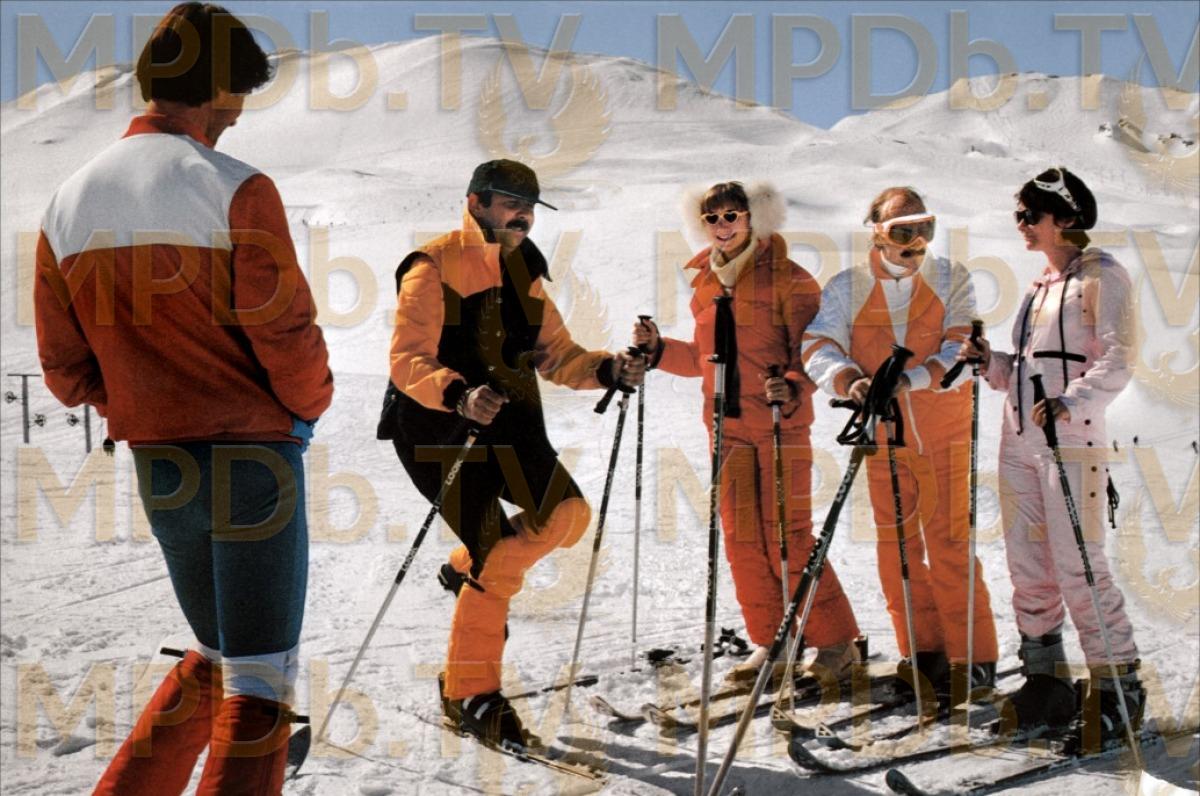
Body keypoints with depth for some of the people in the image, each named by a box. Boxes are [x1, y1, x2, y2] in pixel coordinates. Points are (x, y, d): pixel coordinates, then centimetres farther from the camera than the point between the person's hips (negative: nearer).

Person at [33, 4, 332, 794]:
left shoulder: (70, 201, 6)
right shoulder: (235, 189, -13)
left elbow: (66, 371, 7)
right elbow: (286, 333, -14)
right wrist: (311, 405, 5)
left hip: (158, 469, 6)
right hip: (252, 460, -6)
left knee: (213, 659, 24)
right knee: (259, 683, 2)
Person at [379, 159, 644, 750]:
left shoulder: (523, 274, 14)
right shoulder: (434, 269, -10)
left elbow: (557, 356, 11)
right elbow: (408, 360, -19)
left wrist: (608, 370, -9)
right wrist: (459, 395, -37)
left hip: (507, 424, 7)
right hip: (441, 430, -7)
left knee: (568, 515, -9)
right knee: (499, 562, -12)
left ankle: (466, 571, 18)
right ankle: (468, 695, 5)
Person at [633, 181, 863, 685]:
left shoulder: (788, 279, -6)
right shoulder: (704, 283, 12)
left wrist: (793, 389, -28)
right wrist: (658, 350, 6)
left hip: (781, 426, -6)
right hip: (726, 426, 6)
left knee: (788, 537, -6)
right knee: (741, 537, 7)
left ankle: (835, 641, 9)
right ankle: (769, 643, 20)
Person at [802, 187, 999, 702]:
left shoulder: (952, 280, 1)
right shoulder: (845, 288, 2)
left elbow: (964, 348, -11)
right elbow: (818, 347, -9)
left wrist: (915, 377, -29)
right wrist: (847, 378, -31)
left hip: (944, 436, -2)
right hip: (882, 437, 2)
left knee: (949, 546, -5)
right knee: (896, 548, 7)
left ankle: (973, 659, 5)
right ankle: (923, 652, 20)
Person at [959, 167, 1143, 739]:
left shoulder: (1102, 276, -2)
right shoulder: (1041, 285, 19)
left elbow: (1117, 363, -13)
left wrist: (1071, 400, -28)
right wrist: (991, 363, 3)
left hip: (1071, 440, -7)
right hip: (1018, 440, 8)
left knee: (1079, 567, -8)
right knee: (1028, 567, 7)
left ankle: (1117, 685, 3)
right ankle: (1046, 679, 16)